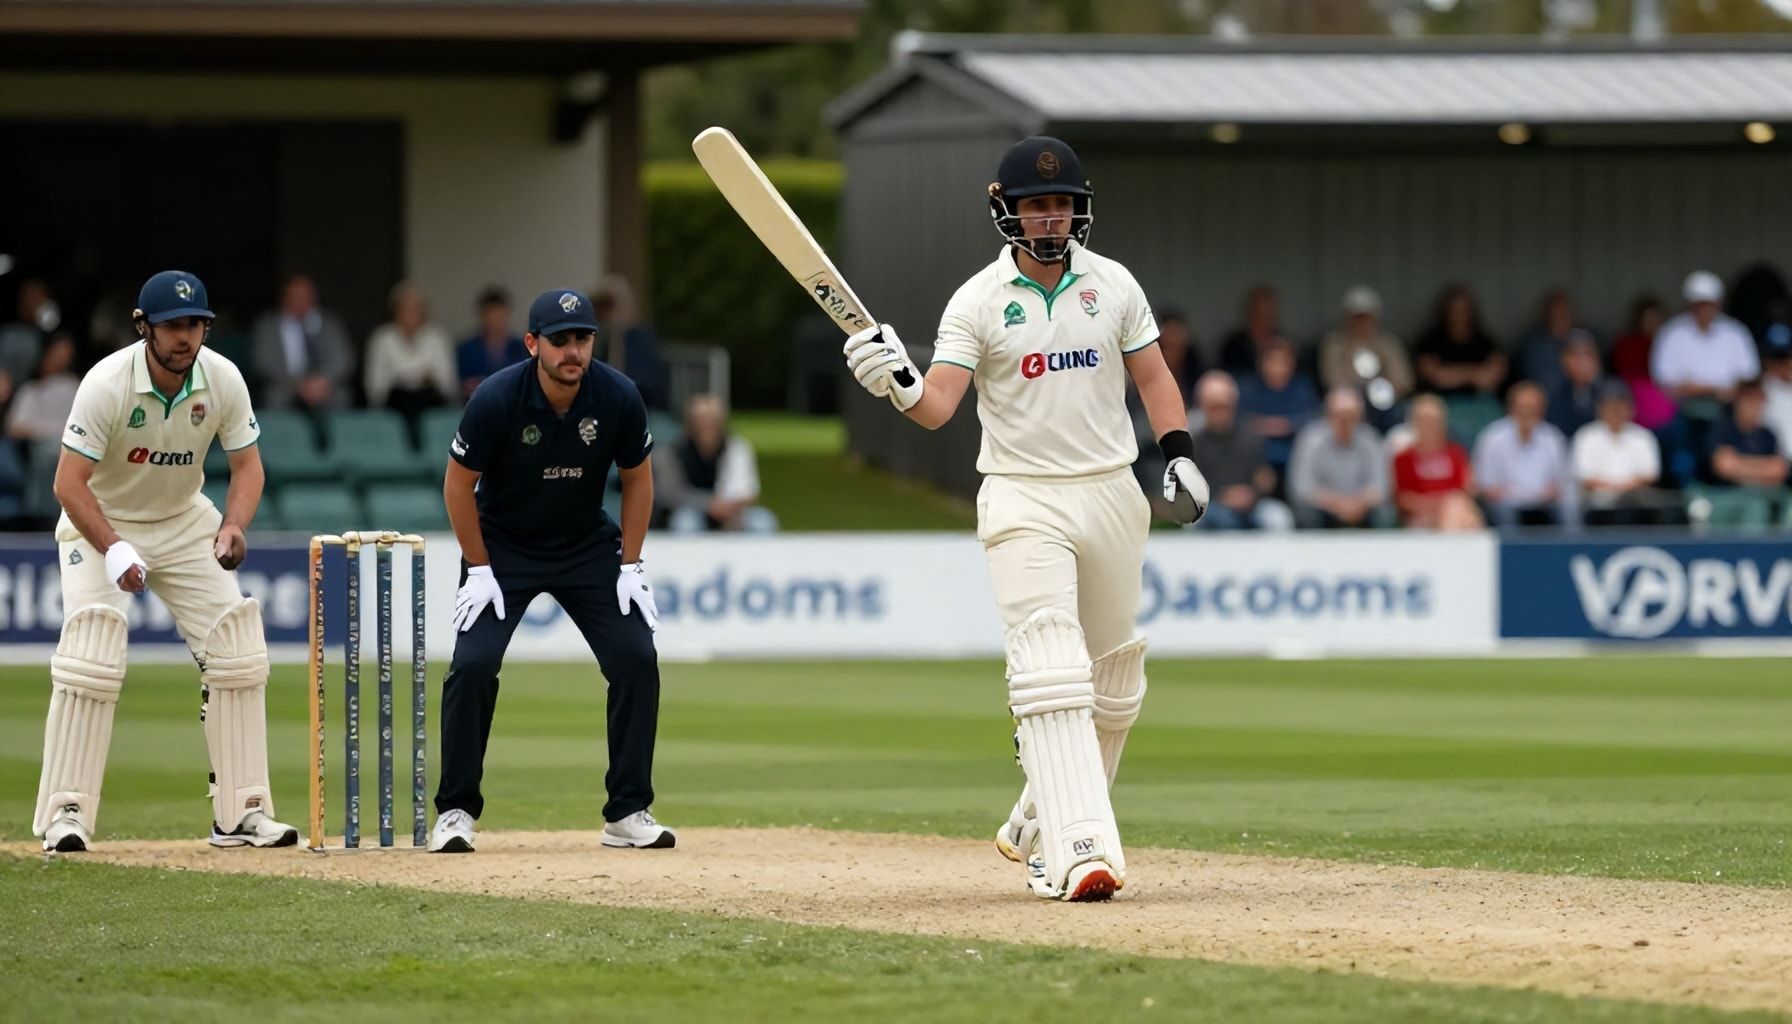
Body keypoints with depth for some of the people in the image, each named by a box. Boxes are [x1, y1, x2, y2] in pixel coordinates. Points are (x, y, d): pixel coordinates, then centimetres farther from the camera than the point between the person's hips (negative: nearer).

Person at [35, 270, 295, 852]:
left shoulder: (223, 379, -14)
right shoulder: (108, 384, -27)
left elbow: (246, 462, -5)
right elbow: (69, 482, -27)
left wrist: (233, 527, -25)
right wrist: (114, 551, -40)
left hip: (184, 522, 4)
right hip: (101, 523, -4)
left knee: (238, 651, -5)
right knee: (90, 659, -21)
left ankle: (242, 811, 3)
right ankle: (65, 814, -17)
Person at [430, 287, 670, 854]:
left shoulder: (618, 398, -18)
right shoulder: (496, 399, -24)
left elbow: (637, 477, -1)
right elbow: (459, 483, -11)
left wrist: (630, 566, -5)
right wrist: (479, 570, -13)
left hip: (588, 546, 2)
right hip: (502, 546, -2)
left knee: (636, 658, -10)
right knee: (473, 663, -17)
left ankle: (628, 812, 0)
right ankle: (455, 812, -3)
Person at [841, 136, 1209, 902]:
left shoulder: (1113, 285, 5)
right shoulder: (978, 301, -5)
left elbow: (1152, 377, 13)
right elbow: (938, 407, -14)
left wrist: (1178, 454, -2)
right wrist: (899, 385, -36)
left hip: (1112, 494, 4)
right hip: (1023, 501, -4)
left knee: (1114, 679, 10)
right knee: (1050, 673, -18)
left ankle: (1038, 827, 27)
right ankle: (1082, 851, -27)